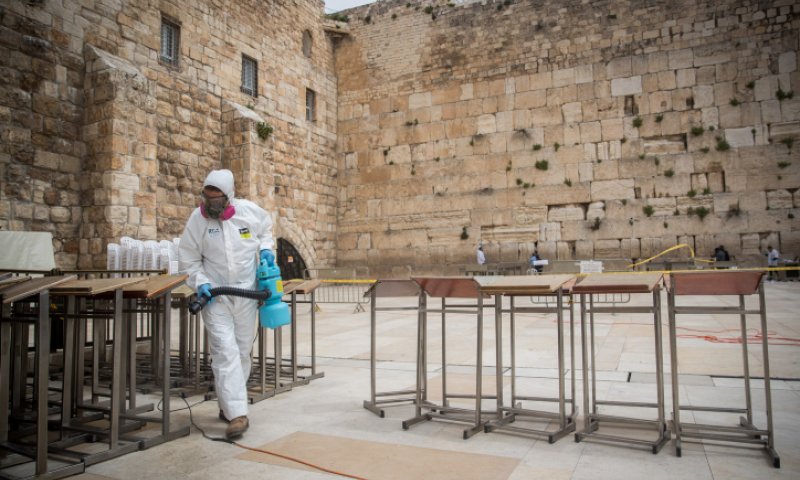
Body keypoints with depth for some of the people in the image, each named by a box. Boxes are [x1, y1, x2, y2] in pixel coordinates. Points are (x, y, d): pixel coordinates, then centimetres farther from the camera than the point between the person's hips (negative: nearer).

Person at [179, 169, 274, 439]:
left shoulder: (250, 211, -6)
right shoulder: (197, 219, -8)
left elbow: (266, 229, 16)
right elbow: (189, 259, 0)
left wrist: (265, 248, -3)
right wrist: (200, 283, -14)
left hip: (246, 293, 2)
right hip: (215, 295, -2)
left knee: (243, 351, 11)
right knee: (225, 351, -12)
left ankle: (228, 405, 30)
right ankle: (238, 414, -10)